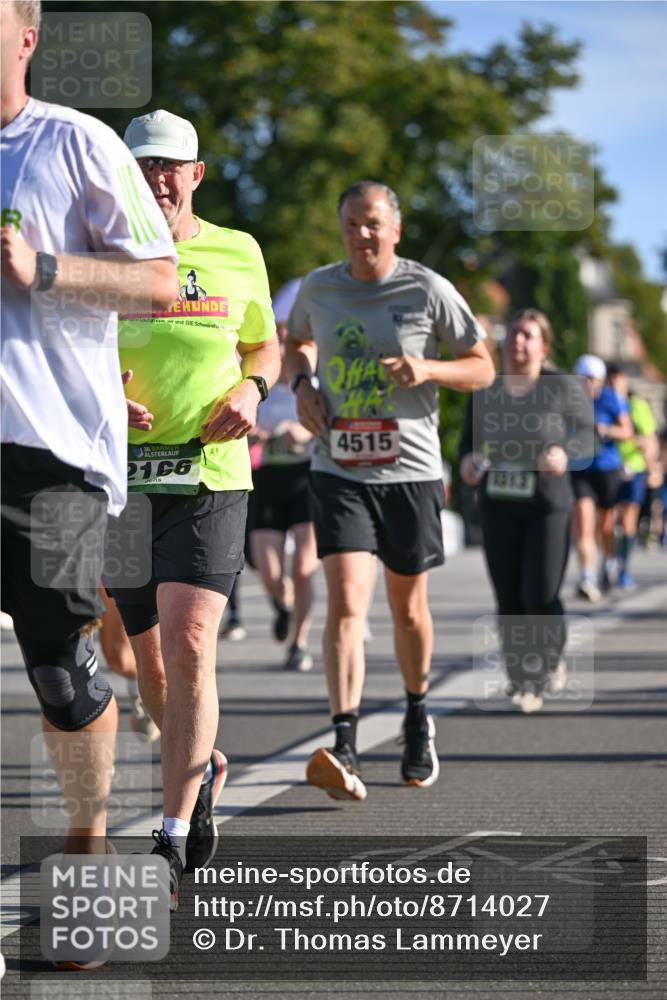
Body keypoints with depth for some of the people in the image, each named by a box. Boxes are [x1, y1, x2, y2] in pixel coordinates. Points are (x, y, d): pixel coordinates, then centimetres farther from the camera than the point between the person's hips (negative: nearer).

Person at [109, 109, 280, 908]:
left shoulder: (237, 254, 6)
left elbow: (265, 344, 21)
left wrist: (250, 388, -1)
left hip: (210, 477, -2)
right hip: (120, 479, 2)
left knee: (189, 645, -17)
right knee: (148, 654, 11)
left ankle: (173, 843, -15)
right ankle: (202, 767, 41)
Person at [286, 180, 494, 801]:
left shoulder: (428, 291, -3)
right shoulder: (318, 288, 4)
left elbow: (482, 368, 4)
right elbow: (298, 341, 26)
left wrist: (428, 369, -15)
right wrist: (302, 383, 5)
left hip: (410, 470, 0)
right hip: (339, 471, 0)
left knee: (408, 606, 13)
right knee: (345, 602, -17)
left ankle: (418, 716, 40)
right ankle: (343, 750, -25)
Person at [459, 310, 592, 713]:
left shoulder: (562, 388, -6)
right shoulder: (485, 392, 4)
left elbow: (584, 427, -1)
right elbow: (469, 438, 11)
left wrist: (565, 452, -21)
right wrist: (467, 460, -10)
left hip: (549, 504, -3)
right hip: (498, 507, 3)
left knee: (541, 595, -6)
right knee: (509, 600, -1)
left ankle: (553, 658, 24)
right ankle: (523, 682, 8)